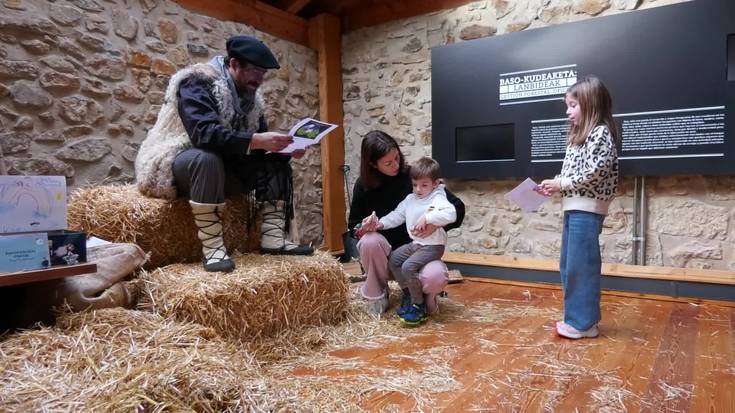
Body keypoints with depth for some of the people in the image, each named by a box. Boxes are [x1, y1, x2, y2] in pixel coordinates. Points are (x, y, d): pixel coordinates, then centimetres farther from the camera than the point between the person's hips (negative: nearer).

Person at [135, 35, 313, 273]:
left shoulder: (249, 96, 5)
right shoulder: (197, 82, -19)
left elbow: (258, 142, 4)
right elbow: (203, 133, -35)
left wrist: (285, 147, -17)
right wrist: (256, 141, -42)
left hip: (223, 167, 7)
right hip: (175, 165, -7)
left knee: (276, 162, -7)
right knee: (207, 158, -40)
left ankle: (273, 239, -15)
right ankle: (212, 248, -35)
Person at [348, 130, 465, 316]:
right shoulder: (363, 185, -4)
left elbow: (457, 207, -6)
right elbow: (354, 223, 7)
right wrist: (361, 229, -17)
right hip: (384, 253, 2)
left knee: (435, 278, -33)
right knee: (370, 241, -34)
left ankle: (421, 290, 7)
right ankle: (377, 294, -5)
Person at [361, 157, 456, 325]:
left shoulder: (438, 198, -12)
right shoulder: (410, 199, 11)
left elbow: (451, 214, -29)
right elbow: (397, 215, 14)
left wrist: (427, 218, -32)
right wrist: (381, 223, -2)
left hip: (433, 246, -9)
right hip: (415, 243, 9)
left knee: (408, 266, -23)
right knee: (393, 259, 5)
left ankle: (418, 305, -5)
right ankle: (408, 294, 17)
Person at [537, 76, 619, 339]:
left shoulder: (601, 133, -9)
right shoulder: (579, 135, 19)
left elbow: (595, 172, -18)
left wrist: (561, 183, -13)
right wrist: (554, 185, 3)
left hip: (587, 210, -10)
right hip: (573, 208, 10)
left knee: (581, 266, -4)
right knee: (568, 266, 13)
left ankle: (584, 322, 7)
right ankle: (579, 317, 23)